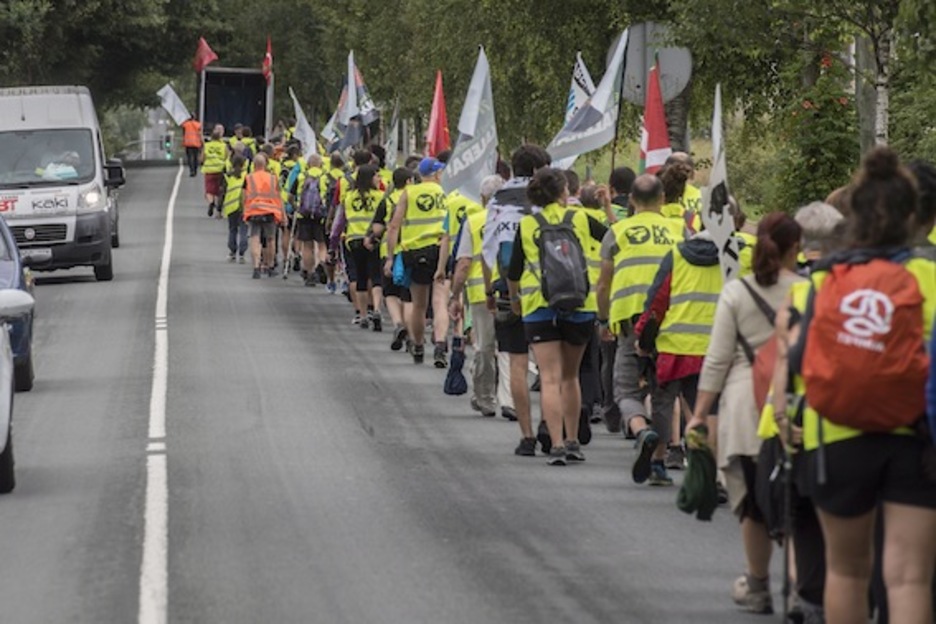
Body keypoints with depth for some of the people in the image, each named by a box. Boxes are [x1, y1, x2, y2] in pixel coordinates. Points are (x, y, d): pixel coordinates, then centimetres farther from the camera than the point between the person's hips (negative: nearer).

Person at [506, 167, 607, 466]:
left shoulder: (526, 225, 4)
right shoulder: (580, 219, 4)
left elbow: (513, 273, 7)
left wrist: (514, 299, 25)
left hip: (539, 306, -1)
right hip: (579, 304, 1)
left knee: (550, 378, -4)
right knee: (570, 376, 18)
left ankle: (557, 444, -16)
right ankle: (573, 441, 21)